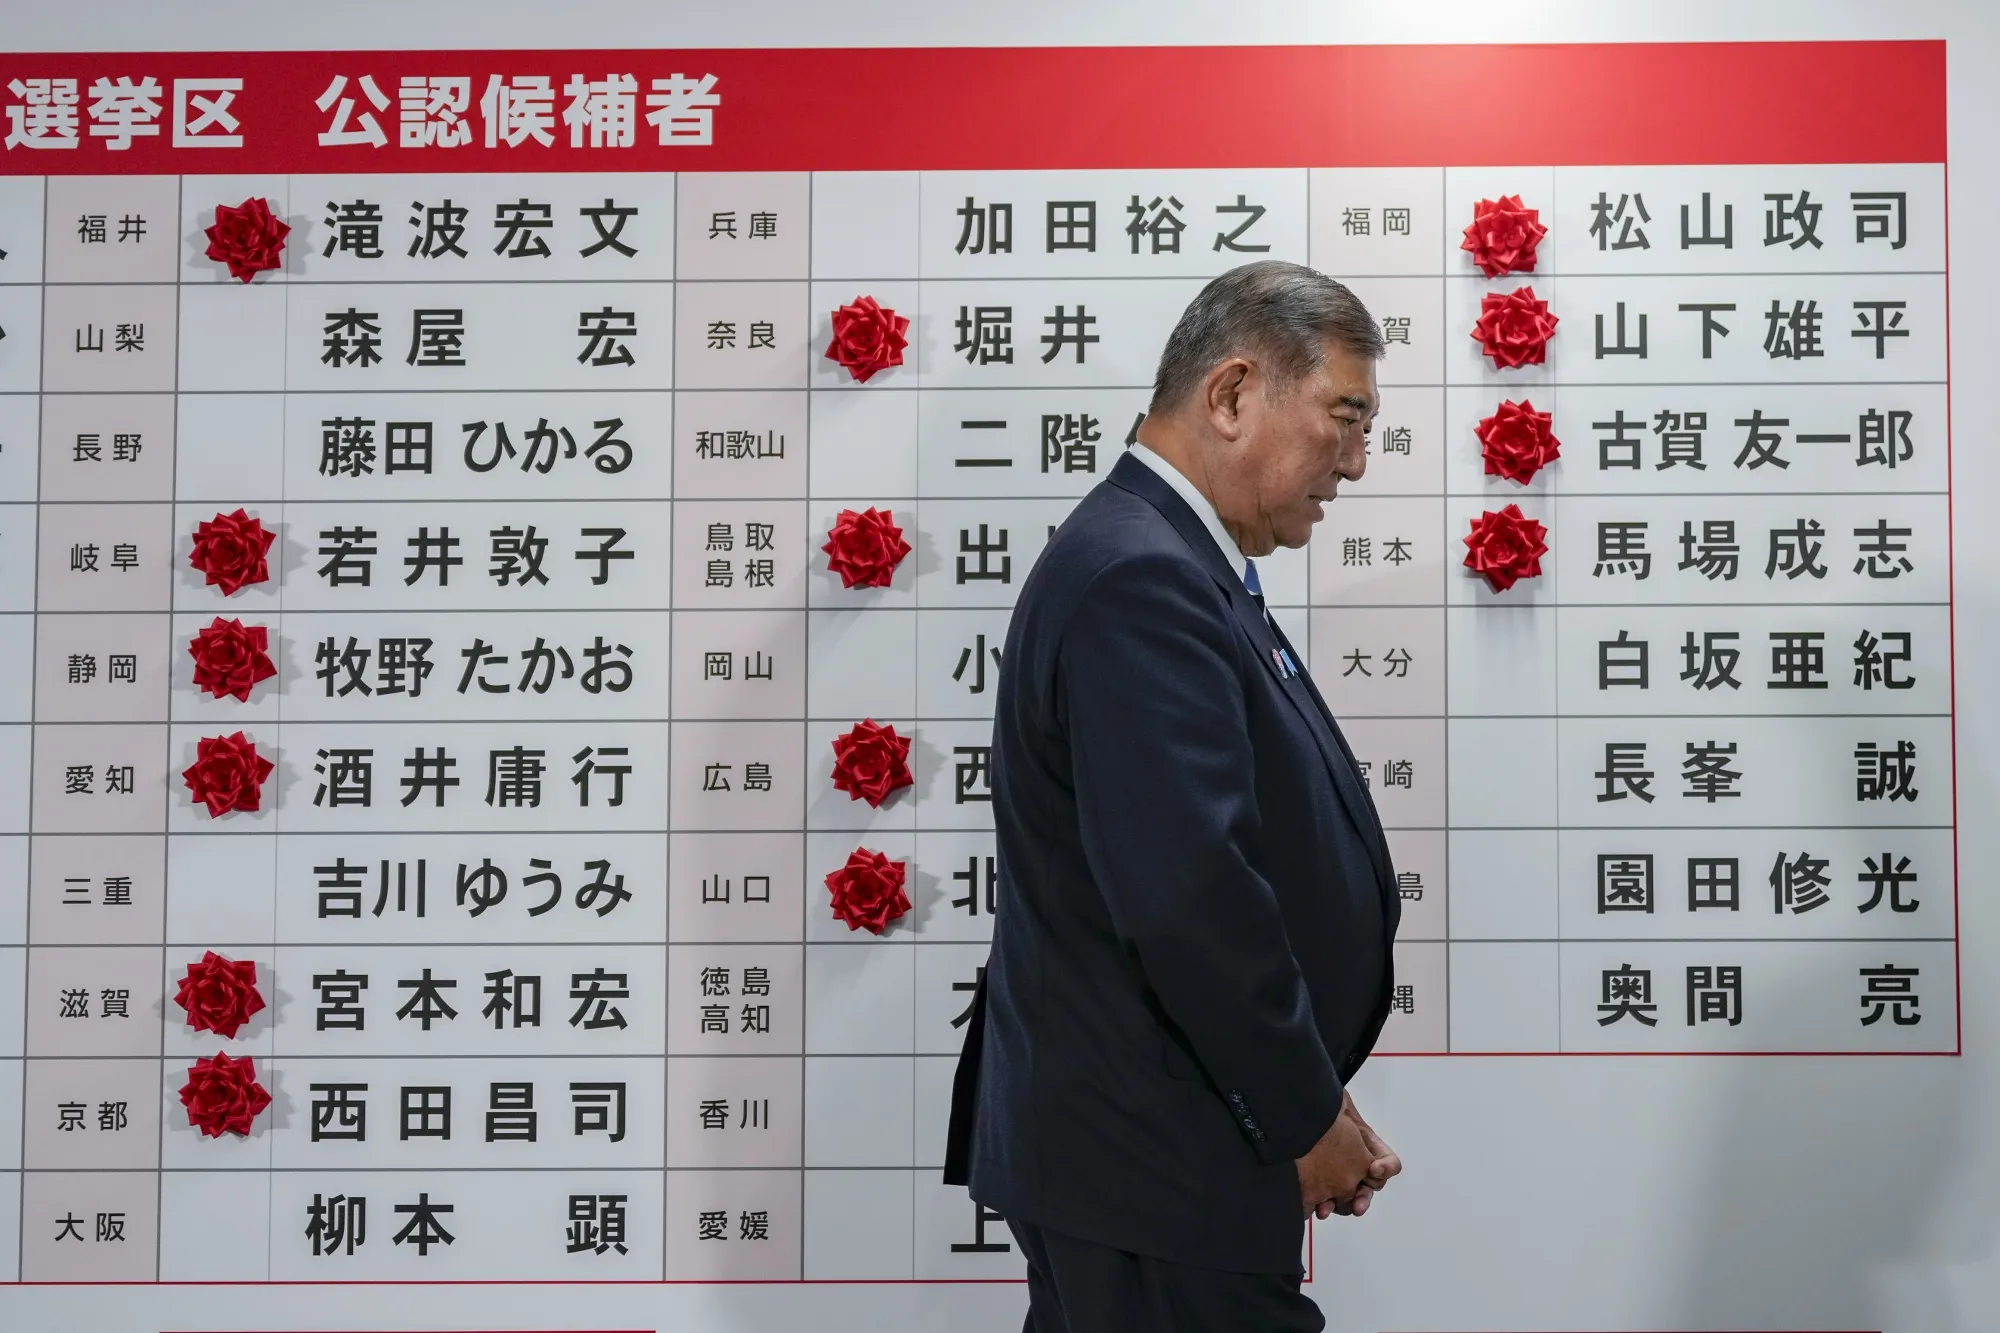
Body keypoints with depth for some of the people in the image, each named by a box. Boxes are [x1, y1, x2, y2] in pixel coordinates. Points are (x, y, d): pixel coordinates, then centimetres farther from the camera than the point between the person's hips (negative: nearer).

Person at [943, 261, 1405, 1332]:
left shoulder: (1174, 561, 11)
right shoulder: (1139, 581, -21)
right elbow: (1189, 897, -27)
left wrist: (1307, 1089, 11)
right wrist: (1306, 1118, -14)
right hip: (1151, 1164, -10)